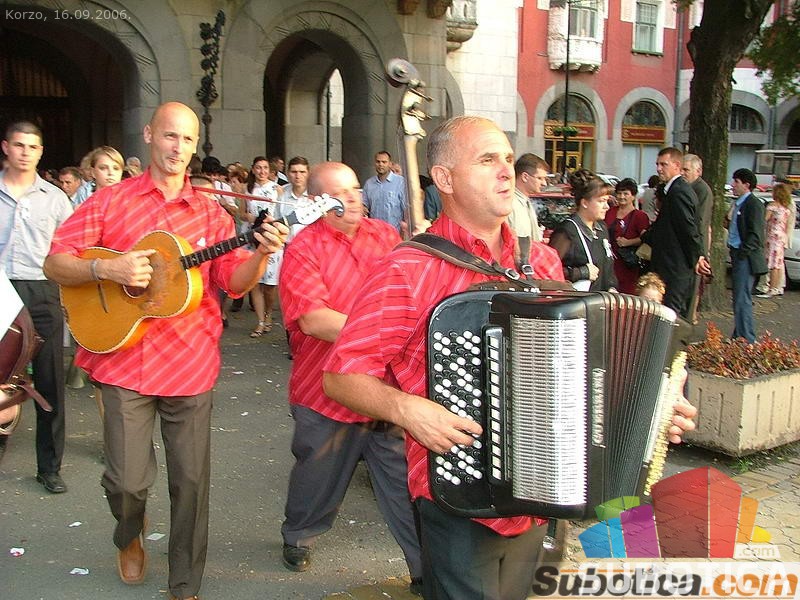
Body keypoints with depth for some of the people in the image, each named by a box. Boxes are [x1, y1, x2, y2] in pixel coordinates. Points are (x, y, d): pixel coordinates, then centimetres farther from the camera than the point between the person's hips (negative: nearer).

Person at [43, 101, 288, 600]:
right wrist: (106, 268, -17)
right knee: (129, 479, -2)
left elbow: (235, 280, 1)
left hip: (190, 365, 2)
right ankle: (130, 535, 35)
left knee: (191, 480, 6)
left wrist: (262, 255, -19)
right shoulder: (110, 201, 3)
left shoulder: (211, 213, 7)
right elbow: (55, 264, 1)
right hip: (124, 362, -1)